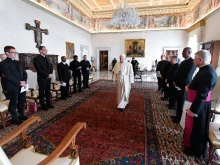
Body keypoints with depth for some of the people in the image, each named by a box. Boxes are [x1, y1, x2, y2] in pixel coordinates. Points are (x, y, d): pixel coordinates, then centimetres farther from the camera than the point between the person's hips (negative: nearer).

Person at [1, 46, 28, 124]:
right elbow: (8, 76, -15)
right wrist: (19, 83, -18)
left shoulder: (18, 63, 16)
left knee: (22, 102, 14)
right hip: (12, 87, -6)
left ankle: (21, 115, 29)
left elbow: (24, 73, 11)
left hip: (22, 86, 6)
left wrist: (24, 81, -6)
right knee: (13, 103, 5)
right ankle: (15, 119, 18)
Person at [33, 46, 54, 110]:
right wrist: (47, 75, -17)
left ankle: (48, 103, 24)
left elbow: (51, 67, 14)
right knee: (42, 92, 5)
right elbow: (39, 69, -17)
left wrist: (50, 74, -3)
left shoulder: (47, 58, 13)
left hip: (48, 78, 7)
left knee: (48, 91, 12)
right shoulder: (36, 58, -10)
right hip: (42, 78, -6)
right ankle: (43, 105, 15)